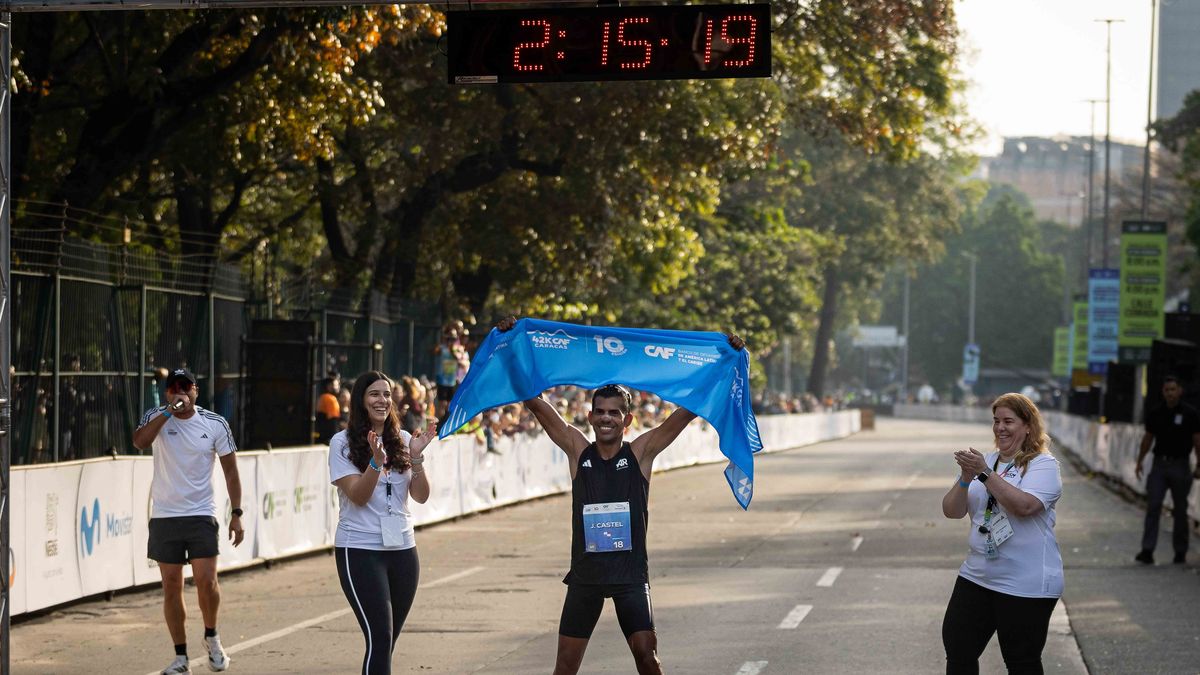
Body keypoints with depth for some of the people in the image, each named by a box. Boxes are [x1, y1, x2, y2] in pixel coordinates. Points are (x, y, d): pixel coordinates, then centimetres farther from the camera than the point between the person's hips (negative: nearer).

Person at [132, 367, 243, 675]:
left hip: (201, 514, -1)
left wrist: (236, 514, 1)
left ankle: (211, 637, 16)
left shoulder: (215, 424, 0)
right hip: (163, 515, 1)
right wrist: (169, 411, -24)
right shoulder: (156, 417, 0)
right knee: (171, 586, 2)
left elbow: (230, 470, 5)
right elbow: (139, 442, -20)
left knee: (206, 581, -11)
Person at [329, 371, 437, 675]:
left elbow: (421, 496, 3)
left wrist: (416, 458, -11)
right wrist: (377, 460, -26)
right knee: (379, 638, -13)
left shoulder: (403, 440, 8)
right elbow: (358, 496, -12)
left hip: (402, 548, 5)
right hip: (360, 550, -5)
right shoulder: (343, 443, -4)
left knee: (387, 642, 9)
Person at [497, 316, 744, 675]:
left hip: (630, 572, -1)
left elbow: (689, 409, -5)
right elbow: (534, 401, -2)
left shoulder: (641, 451, -2)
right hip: (585, 571, 1)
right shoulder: (578, 450, 1)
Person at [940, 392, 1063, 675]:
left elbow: (1024, 506, -25)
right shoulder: (984, 461, 11)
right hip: (977, 575, 6)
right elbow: (952, 511, 5)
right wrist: (966, 477, -13)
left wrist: (985, 473, -25)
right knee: (957, 651, 6)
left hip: (1026, 586, -6)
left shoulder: (1043, 465, -7)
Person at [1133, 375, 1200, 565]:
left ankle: (1180, 551, 18)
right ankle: (1147, 551, -11)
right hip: (1159, 464, 2)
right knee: (1153, 506, -8)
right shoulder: (1155, 414, 5)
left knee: (1180, 509, 7)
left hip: (1180, 466, -2)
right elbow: (1148, 438, 15)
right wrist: (1139, 462, 13)